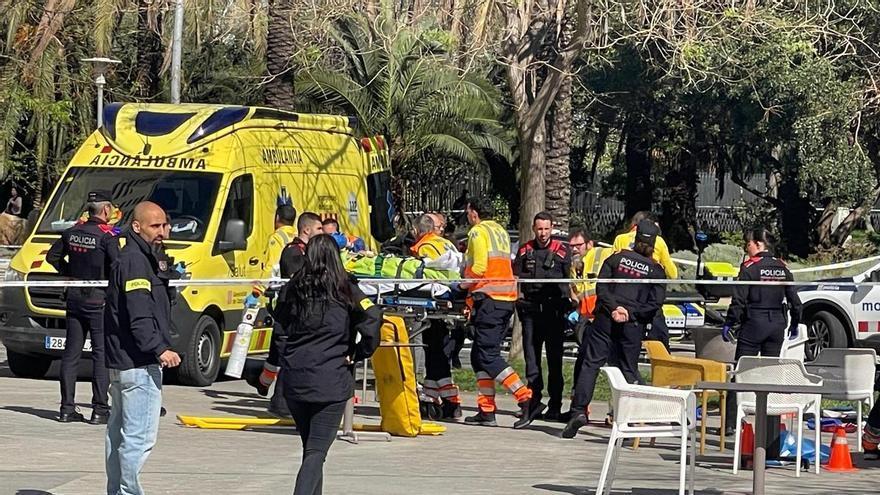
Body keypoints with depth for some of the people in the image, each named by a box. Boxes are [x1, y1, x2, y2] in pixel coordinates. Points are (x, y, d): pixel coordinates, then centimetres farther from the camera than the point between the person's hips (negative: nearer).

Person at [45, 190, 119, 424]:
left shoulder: (73, 232, 7)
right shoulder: (107, 235, -14)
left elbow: (52, 256, 16)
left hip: (74, 298, 6)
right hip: (99, 300, -6)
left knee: (71, 353, 9)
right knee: (102, 354, -1)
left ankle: (67, 408, 10)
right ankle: (100, 410, -4)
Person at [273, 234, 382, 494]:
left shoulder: (293, 289, 6)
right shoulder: (344, 290, -4)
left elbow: (281, 319, 17)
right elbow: (372, 320, -14)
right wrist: (358, 354, -3)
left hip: (294, 379, 4)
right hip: (331, 382, -4)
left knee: (309, 446, 19)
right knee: (317, 451, -5)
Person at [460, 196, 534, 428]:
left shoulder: (478, 232, -5)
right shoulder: (501, 231, 21)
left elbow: (479, 268, -15)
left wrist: (462, 285, -1)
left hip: (488, 298, -9)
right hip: (507, 298, 9)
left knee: (487, 356, -9)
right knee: (479, 354, 12)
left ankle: (525, 398, -18)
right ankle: (486, 410, 9)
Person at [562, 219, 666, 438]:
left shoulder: (617, 258, 4)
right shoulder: (656, 270, 1)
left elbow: (601, 287, -4)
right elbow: (655, 302, -7)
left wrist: (613, 308, -9)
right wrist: (631, 312, -6)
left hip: (606, 319, 0)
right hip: (633, 325, 0)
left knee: (591, 363, 0)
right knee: (629, 370, 9)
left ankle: (579, 410, -12)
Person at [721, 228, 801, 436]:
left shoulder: (749, 267, -9)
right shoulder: (783, 268, 7)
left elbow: (738, 300, -12)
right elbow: (794, 300, 9)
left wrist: (728, 324, -5)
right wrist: (794, 324, 21)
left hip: (753, 324, -5)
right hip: (777, 325, 5)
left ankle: (731, 422, -6)